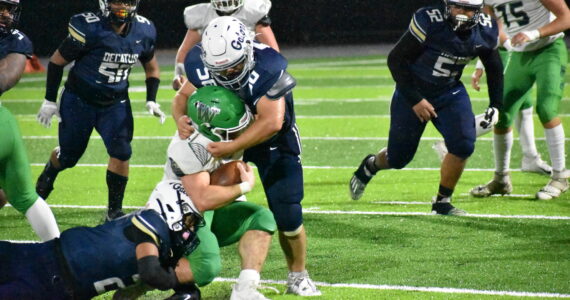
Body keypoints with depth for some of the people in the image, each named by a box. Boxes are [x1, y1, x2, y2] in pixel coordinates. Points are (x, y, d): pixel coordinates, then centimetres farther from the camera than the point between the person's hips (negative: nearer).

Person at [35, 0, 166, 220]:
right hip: (79, 101, -3)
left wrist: (151, 100, -1)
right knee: (68, 156, 10)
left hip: (115, 105, 3)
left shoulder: (143, 31, -8)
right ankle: (46, 177, 45)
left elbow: (151, 66, 11)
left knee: (121, 152, -15)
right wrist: (49, 100, -8)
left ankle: (115, 210, -1)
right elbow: (57, 61, -11)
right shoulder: (89, 29, -23)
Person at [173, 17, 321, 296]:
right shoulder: (202, 64, -22)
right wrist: (181, 118, -31)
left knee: (287, 214, -6)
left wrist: (231, 147, -44)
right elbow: (184, 96, -7)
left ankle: (298, 275, 16)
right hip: (224, 134, 4)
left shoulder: (266, 67, -37)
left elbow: (271, 122, -38)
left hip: (272, 139, -3)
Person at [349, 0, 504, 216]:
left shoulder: (485, 31, -12)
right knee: (399, 157, 5)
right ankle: (370, 166, 42)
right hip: (413, 92, -3)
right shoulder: (429, 22, -28)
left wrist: (495, 106, 2)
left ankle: (442, 202, 2)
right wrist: (415, 100, -21)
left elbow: (494, 69, 8)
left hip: (449, 92, 3)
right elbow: (396, 59, -20)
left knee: (463, 145, -18)